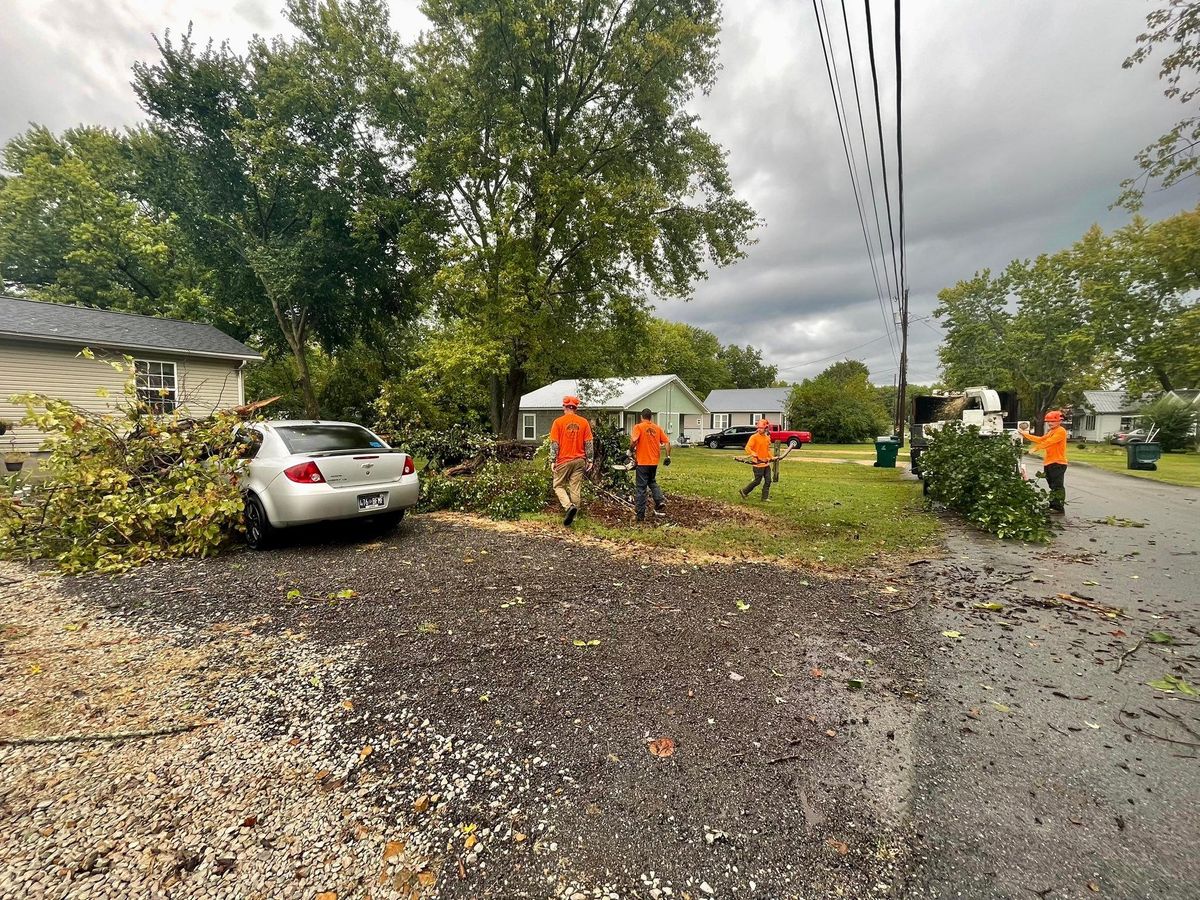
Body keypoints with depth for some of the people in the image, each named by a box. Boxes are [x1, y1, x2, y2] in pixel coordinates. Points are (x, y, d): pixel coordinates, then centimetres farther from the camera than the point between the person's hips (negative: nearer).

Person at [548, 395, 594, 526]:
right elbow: (589, 443, 2)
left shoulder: (558, 422, -5)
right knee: (576, 489, 8)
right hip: (579, 461, 3)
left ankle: (569, 506, -13)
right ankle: (573, 515, 13)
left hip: (563, 460, -2)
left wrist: (553, 461, -3)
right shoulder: (584, 422, 2)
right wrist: (589, 460, 7)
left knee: (558, 486, 10)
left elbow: (554, 443, -7)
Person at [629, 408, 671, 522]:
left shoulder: (638, 427, -7)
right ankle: (660, 501, 6)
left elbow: (633, 441, -22)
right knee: (652, 482, 26)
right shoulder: (657, 428, 7)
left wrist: (631, 450, -4)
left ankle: (640, 515, 6)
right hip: (654, 462, 5)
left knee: (641, 488, 2)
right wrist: (668, 456, 9)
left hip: (642, 462, -4)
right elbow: (667, 442, 3)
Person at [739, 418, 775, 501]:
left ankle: (765, 497, 13)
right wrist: (753, 454, -34)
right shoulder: (754, 437, -10)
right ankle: (744, 491, 15)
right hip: (758, 463, -7)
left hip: (766, 463, 7)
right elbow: (747, 448, -18)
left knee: (768, 480, 5)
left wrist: (772, 457, 15)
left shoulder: (767, 438, 11)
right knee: (757, 481, -3)